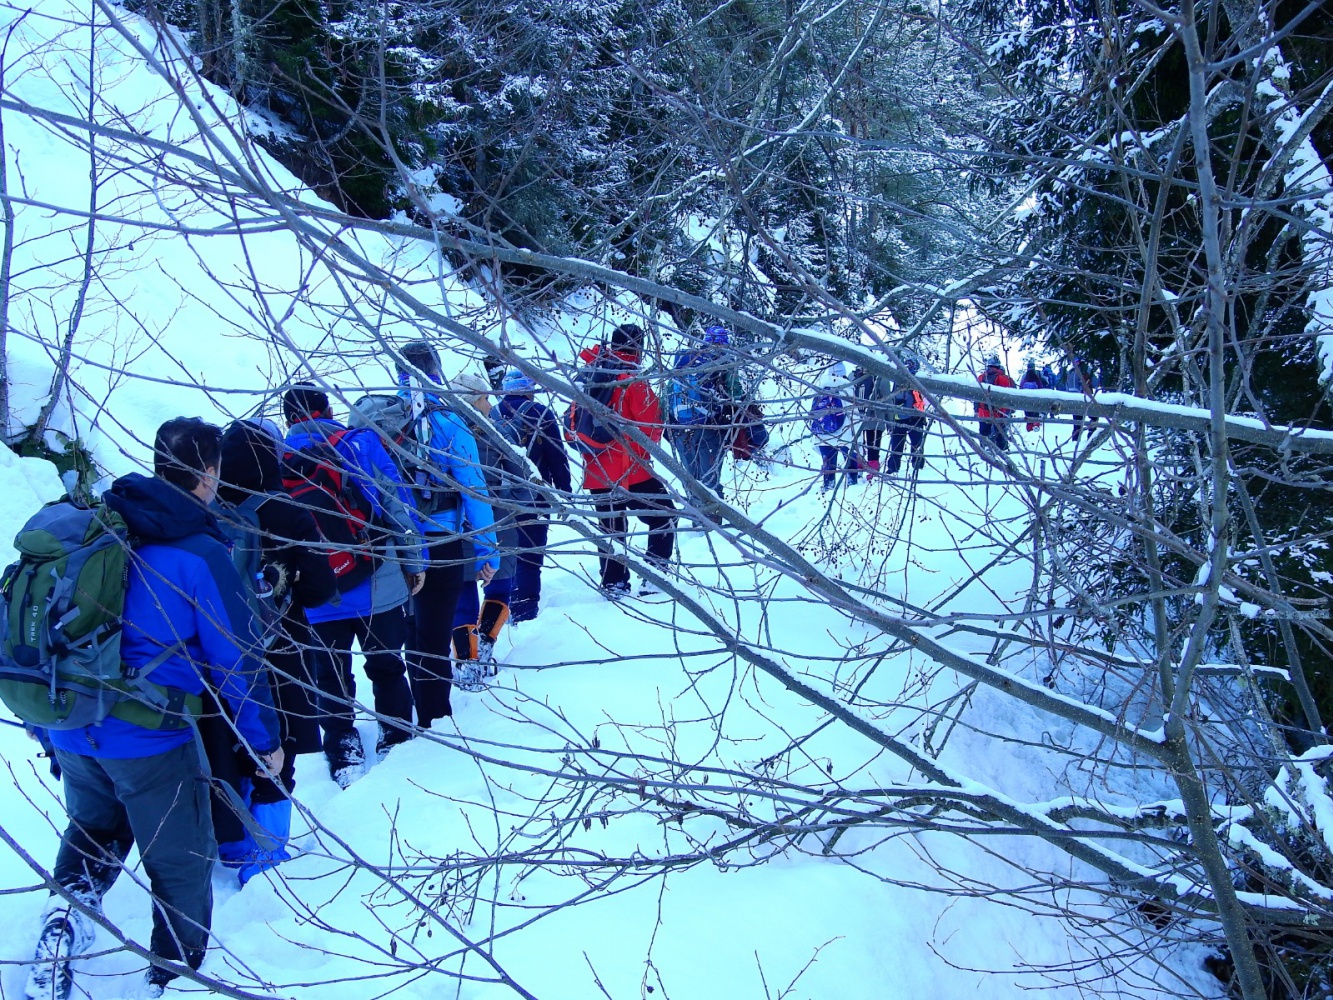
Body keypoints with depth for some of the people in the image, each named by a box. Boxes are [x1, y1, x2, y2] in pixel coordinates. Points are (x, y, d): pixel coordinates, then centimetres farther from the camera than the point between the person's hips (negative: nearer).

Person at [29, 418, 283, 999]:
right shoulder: (200, 553, -16)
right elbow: (235, 659, -13)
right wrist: (266, 740, 0)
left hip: (71, 731, 6)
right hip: (150, 739, -6)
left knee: (93, 830, 30)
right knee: (180, 863, 13)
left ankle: (68, 905, 5)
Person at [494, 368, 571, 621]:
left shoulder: (492, 415, 5)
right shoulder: (540, 414, -6)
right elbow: (557, 457, -6)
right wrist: (564, 491, 1)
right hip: (533, 497, -4)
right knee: (530, 552, -1)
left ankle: (504, 605, 22)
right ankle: (524, 607, -4)